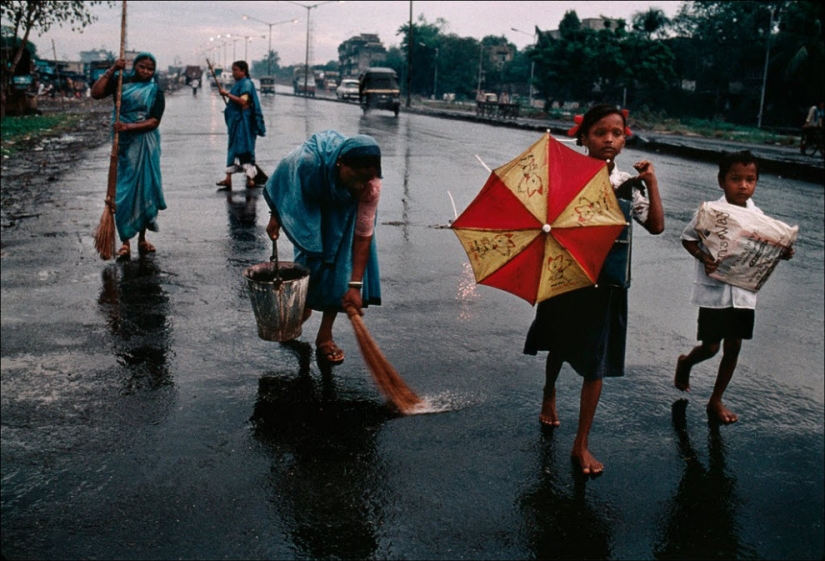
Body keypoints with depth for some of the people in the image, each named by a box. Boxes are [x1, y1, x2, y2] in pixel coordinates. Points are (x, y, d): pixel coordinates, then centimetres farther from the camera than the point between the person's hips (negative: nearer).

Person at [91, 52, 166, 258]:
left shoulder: (155, 92, 1)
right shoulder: (121, 82, 7)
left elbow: (154, 122, -9)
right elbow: (96, 93, -4)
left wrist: (128, 126, -21)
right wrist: (111, 71, -8)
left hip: (145, 145, -1)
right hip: (123, 143, 1)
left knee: (144, 187, 5)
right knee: (123, 191, -2)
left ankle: (142, 238, 19)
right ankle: (125, 242, 4)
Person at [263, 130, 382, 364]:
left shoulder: (371, 186, -39)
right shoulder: (308, 159, -42)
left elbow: (363, 235, -31)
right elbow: (282, 176, -18)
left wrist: (355, 285, -32)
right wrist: (275, 215, -6)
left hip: (343, 209, 0)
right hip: (309, 201, 0)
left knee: (340, 260, -10)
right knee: (312, 254, -6)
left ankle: (325, 337, -1)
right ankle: (302, 302, 27)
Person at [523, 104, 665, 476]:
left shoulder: (627, 183, -1)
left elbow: (656, 226, -10)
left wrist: (651, 183, -17)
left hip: (606, 281, 1)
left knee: (596, 361, 1)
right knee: (559, 346, 19)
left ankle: (582, 444, 10)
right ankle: (549, 396, 52)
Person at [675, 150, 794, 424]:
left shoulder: (757, 216, 1)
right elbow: (687, 238, -4)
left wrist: (782, 253, -8)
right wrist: (704, 258, -21)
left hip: (744, 292, 4)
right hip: (714, 290, -4)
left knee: (733, 347, 9)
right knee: (710, 347, 3)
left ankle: (716, 401, 25)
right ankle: (685, 362, 40)